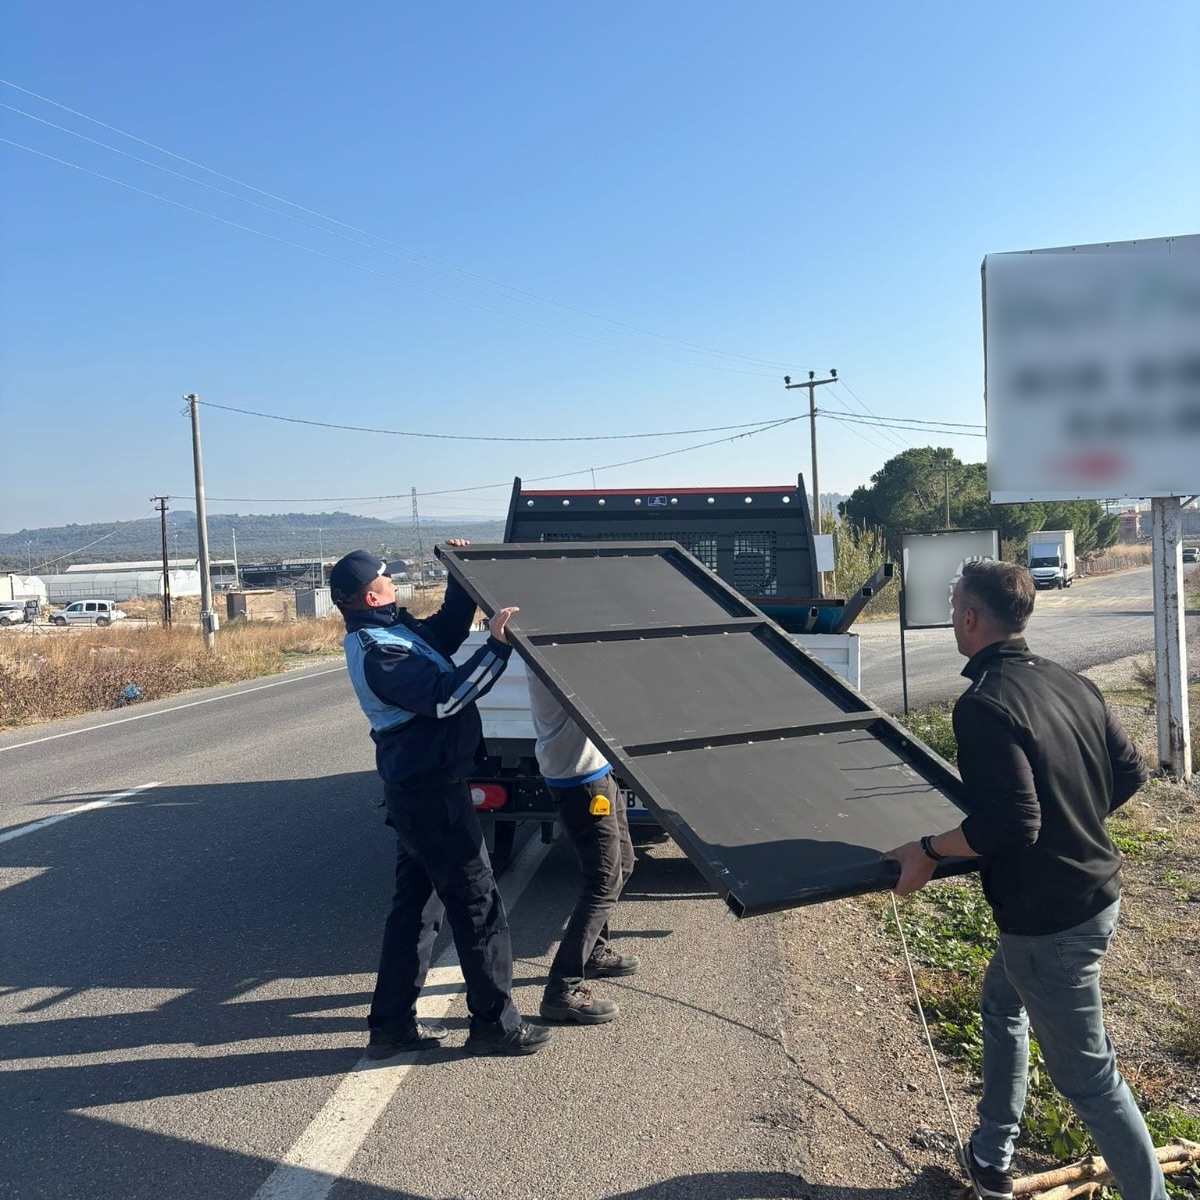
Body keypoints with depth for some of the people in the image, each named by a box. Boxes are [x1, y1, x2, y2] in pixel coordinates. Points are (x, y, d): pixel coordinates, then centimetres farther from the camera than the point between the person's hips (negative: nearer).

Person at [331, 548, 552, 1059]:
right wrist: (496, 646, -32)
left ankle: (392, 1022, 26)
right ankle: (495, 1023, 13)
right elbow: (445, 696, -31)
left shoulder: (391, 631, 10)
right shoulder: (377, 653, -21)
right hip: (430, 791, -10)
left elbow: (447, 628, 24)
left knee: (416, 903, 17)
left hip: (416, 789, 10)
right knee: (478, 904, 0)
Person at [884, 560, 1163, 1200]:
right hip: (1095, 890, 10)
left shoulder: (983, 704, -25)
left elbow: (1008, 824, -30)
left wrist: (928, 849, -16)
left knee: (1086, 1073, 7)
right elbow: (1129, 772, 9)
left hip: (1049, 919, -10)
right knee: (1000, 1001, 27)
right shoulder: (1070, 682, 2)